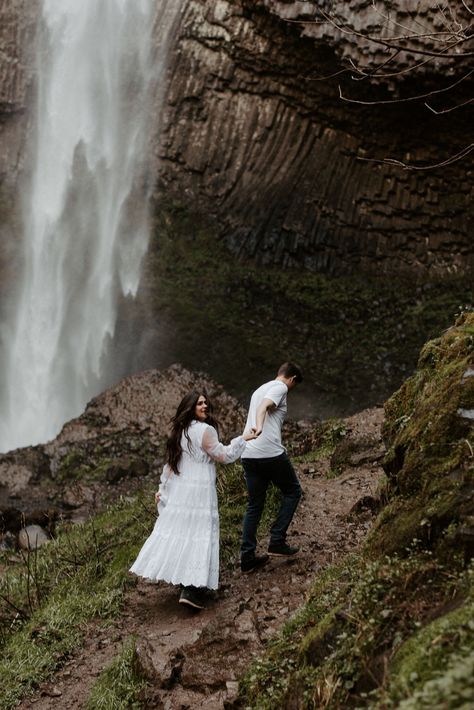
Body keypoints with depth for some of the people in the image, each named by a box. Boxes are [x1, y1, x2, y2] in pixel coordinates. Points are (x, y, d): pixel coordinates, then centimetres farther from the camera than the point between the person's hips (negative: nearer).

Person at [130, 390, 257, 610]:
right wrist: (243, 439, 0)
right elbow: (224, 456, -8)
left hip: (177, 490, 8)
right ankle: (190, 589, -11)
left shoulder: (179, 431, 11)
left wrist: (162, 488, 17)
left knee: (177, 529, 12)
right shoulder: (205, 430, -12)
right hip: (198, 492, -8)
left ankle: (183, 582, 20)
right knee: (198, 535, -6)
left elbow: (170, 462, 14)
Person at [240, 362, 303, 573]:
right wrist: (259, 427, -39)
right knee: (292, 491, 12)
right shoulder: (280, 387, -1)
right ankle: (277, 541, 6)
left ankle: (247, 557, 10)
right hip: (270, 453, -8)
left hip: (248, 455, 8)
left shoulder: (259, 389, 25)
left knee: (254, 505, 13)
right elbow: (263, 407, -21)